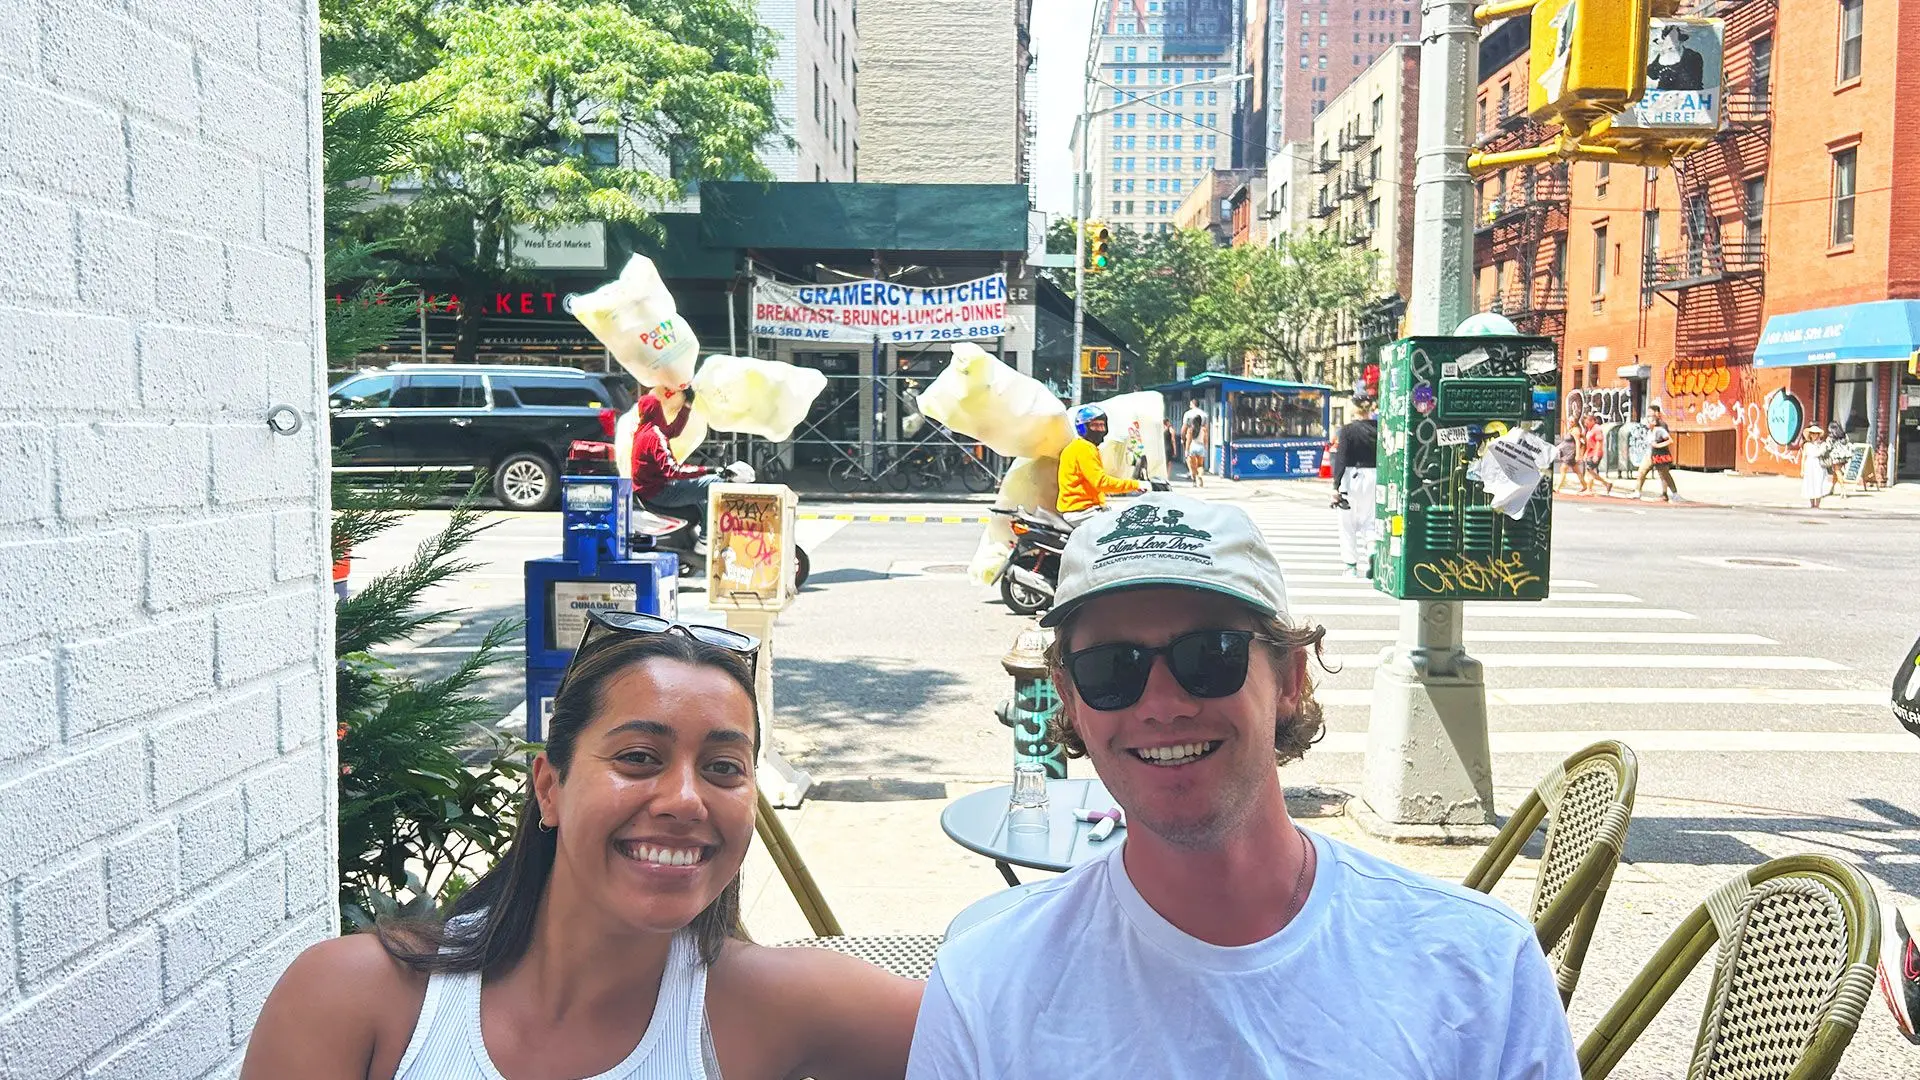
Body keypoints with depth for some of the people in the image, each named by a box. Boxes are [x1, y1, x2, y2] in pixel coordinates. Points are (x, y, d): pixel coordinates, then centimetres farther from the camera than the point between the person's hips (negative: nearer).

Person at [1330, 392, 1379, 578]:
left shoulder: (1348, 429, -8)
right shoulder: (1378, 428, 0)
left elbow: (1341, 458, -11)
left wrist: (1336, 486, -12)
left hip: (1352, 476, -3)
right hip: (1373, 477, 3)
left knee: (1348, 523, 8)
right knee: (1369, 519, 14)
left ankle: (1351, 566, 10)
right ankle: (1372, 548, -14)